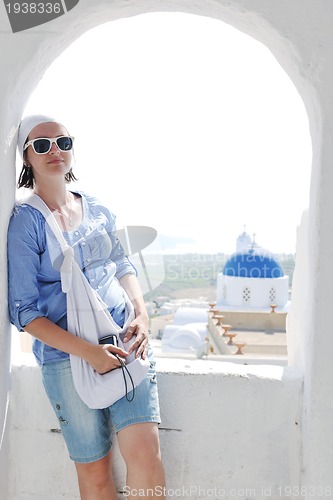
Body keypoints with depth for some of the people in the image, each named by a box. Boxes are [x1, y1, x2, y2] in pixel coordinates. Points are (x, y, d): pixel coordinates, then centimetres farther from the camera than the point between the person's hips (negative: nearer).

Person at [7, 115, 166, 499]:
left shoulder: (97, 210, 9)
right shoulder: (26, 221, -6)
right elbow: (24, 312, -8)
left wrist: (141, 315, -1)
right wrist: (89, 352, -18)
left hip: (125, 342, 4)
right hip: (66, 355, -3)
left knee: (145, 450, -12)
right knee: (94, 469, 5)